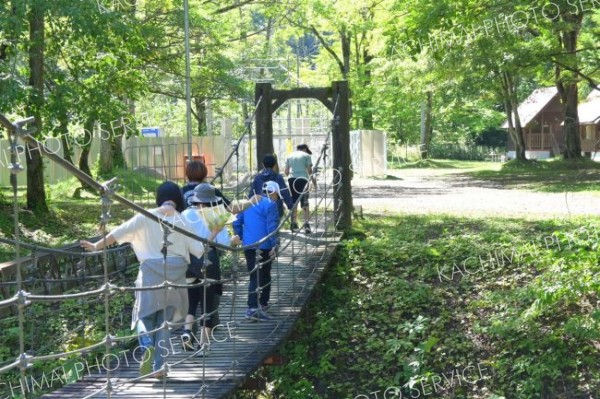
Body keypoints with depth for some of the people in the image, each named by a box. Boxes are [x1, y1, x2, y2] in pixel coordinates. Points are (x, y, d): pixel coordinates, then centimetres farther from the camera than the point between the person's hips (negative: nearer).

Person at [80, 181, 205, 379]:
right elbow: (199, 250, 1)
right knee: (163, 319, 11)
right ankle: (159, 365, 7)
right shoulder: (182, 222, 2)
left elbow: (119, 233, -1)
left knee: (145, 315, 10)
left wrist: (97, 246, 8)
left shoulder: (146, 217, -1)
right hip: (175, 273, 2)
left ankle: (147, 345, -21)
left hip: (151, 272, -2)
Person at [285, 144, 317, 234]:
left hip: (292, 179, 3)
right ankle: (306, 224, -9)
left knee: (293, 203, 9)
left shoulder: (290, 156, 16)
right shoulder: (306, 155, 7)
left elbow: (286, 172, 13)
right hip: (303, 179, -3)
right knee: (305, 203, 0)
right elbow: (309, 170, 1)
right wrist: (313, 180, 12)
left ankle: (294, 224, 10)